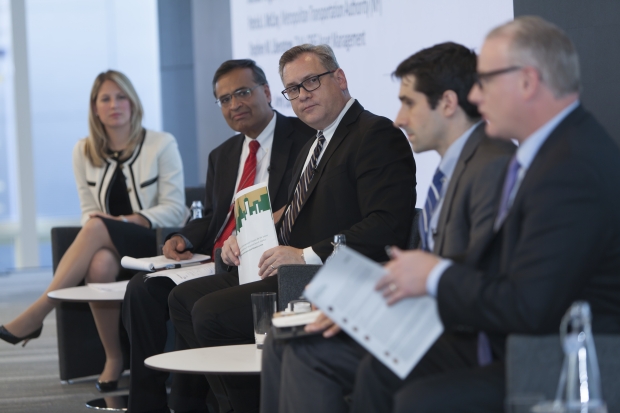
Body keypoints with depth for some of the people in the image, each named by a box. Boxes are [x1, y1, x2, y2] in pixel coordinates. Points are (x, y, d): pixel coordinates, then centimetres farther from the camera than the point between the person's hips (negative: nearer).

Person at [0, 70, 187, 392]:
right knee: (99, 264, -37)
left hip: (155, 244, -3)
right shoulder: (84, 152, 12)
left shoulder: (162, 144, 1)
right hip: (109, 245, 3)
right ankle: (113, 358, -22)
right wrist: (94, 220, -14)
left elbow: (174, 209, -3)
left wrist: (133, 220, -19)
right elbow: (89, 212, 11)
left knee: (96, 229, -35)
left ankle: (34, 315, -37)